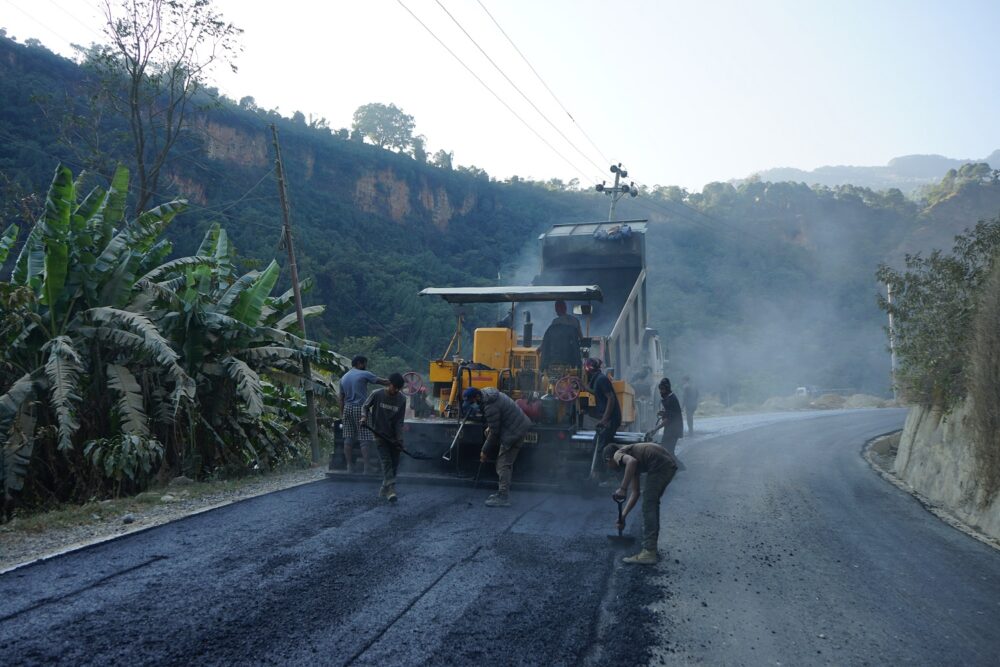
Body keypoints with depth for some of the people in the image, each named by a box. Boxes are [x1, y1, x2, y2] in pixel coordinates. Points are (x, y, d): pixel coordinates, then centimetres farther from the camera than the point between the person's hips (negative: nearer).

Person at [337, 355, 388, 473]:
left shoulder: (343, 378, 14)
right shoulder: (364, 374, -5)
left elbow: (341, 398, 15)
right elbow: (382, 382, -4)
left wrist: (341, 414, 18)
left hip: (347, 409, 6)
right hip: (360, 408, -6)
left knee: (348, 439, 6)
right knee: (364, 439, -5)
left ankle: (349, 467, 8)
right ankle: (367, 468, -8)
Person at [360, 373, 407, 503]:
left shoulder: (402, 399, -6)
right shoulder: (377, 394, -13)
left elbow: (399, 421, -4)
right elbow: (366, 406, 4)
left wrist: (399, 439, -10)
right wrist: (364, 417, -16)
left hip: (393, 436, 3)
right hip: (379, 434, -3)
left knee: (394, 463, 3)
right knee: (386, 461, -14)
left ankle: (384, 490, 19)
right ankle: (391, 489, -21)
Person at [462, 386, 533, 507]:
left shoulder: (490, 407, -25)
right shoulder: (487, 393, 4)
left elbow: (494, 433, -18)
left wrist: (485, 452, -8)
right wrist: (490, 427, 11)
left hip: (514, 431, -10)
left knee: (503, 464, -8)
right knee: (506, 463, 15)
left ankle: (503, 497, -6)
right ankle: (502, 491, 23)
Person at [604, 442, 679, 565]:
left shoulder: (618, 454, 6)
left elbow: (632, 461, -22)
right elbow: (635, 493, 30)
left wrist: (622, 489, -18)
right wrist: (623, 516, 30)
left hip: (659, 464, -10)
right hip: (670, 463, 10)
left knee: (648, 506, -3)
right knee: (652, 504, 23)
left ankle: (649, 553, -3)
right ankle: (651, 546, 31)